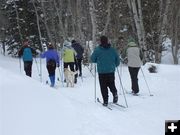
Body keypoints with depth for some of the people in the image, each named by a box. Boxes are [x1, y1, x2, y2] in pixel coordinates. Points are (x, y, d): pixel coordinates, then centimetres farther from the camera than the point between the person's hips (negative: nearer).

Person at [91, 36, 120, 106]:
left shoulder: (97, 50, -8)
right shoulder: (112, 49, 1)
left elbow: (92, 59, -1)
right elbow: (117, 60, 6)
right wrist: (114, 65, 25)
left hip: (102, 71, -2)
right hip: (111, 71, 3)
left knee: (103, 86, 5)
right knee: (111, 84, 17)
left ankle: (105, 101, 2)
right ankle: (115, 93, -10)